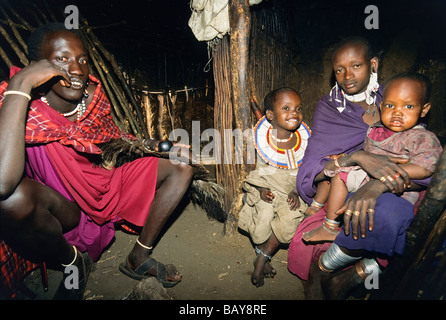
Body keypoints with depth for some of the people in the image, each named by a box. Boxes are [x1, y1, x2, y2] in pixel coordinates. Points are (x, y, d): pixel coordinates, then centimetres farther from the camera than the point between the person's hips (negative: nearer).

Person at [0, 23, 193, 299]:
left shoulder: (93, 95, -6)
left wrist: (162, 147, 0)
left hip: (105, 192, 6)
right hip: (62, 211, -5)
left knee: (181, 166, 1)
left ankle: (139, 258, 4)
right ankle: (73, 263, -5)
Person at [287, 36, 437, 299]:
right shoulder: (329, 108, 6)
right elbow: (309, 173, -6)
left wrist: (378, 185, -27)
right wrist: (359, 157, -25)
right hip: (341, 197, -2)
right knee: (390, 211, -33)